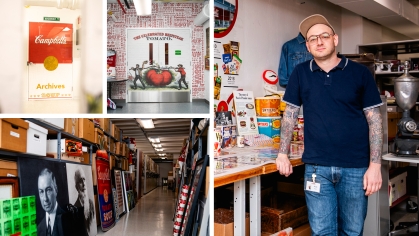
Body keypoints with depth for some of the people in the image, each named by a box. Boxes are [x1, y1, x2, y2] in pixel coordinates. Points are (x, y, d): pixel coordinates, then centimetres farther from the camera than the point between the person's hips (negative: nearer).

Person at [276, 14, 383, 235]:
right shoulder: (300, 73, 3)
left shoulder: (360, 73, 0)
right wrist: (283, 154, 3)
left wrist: (375, 164, -6)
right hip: (316, 167, 1)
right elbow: (290, 114, 8)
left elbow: (374, 120, 0)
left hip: (355, 167, 0)